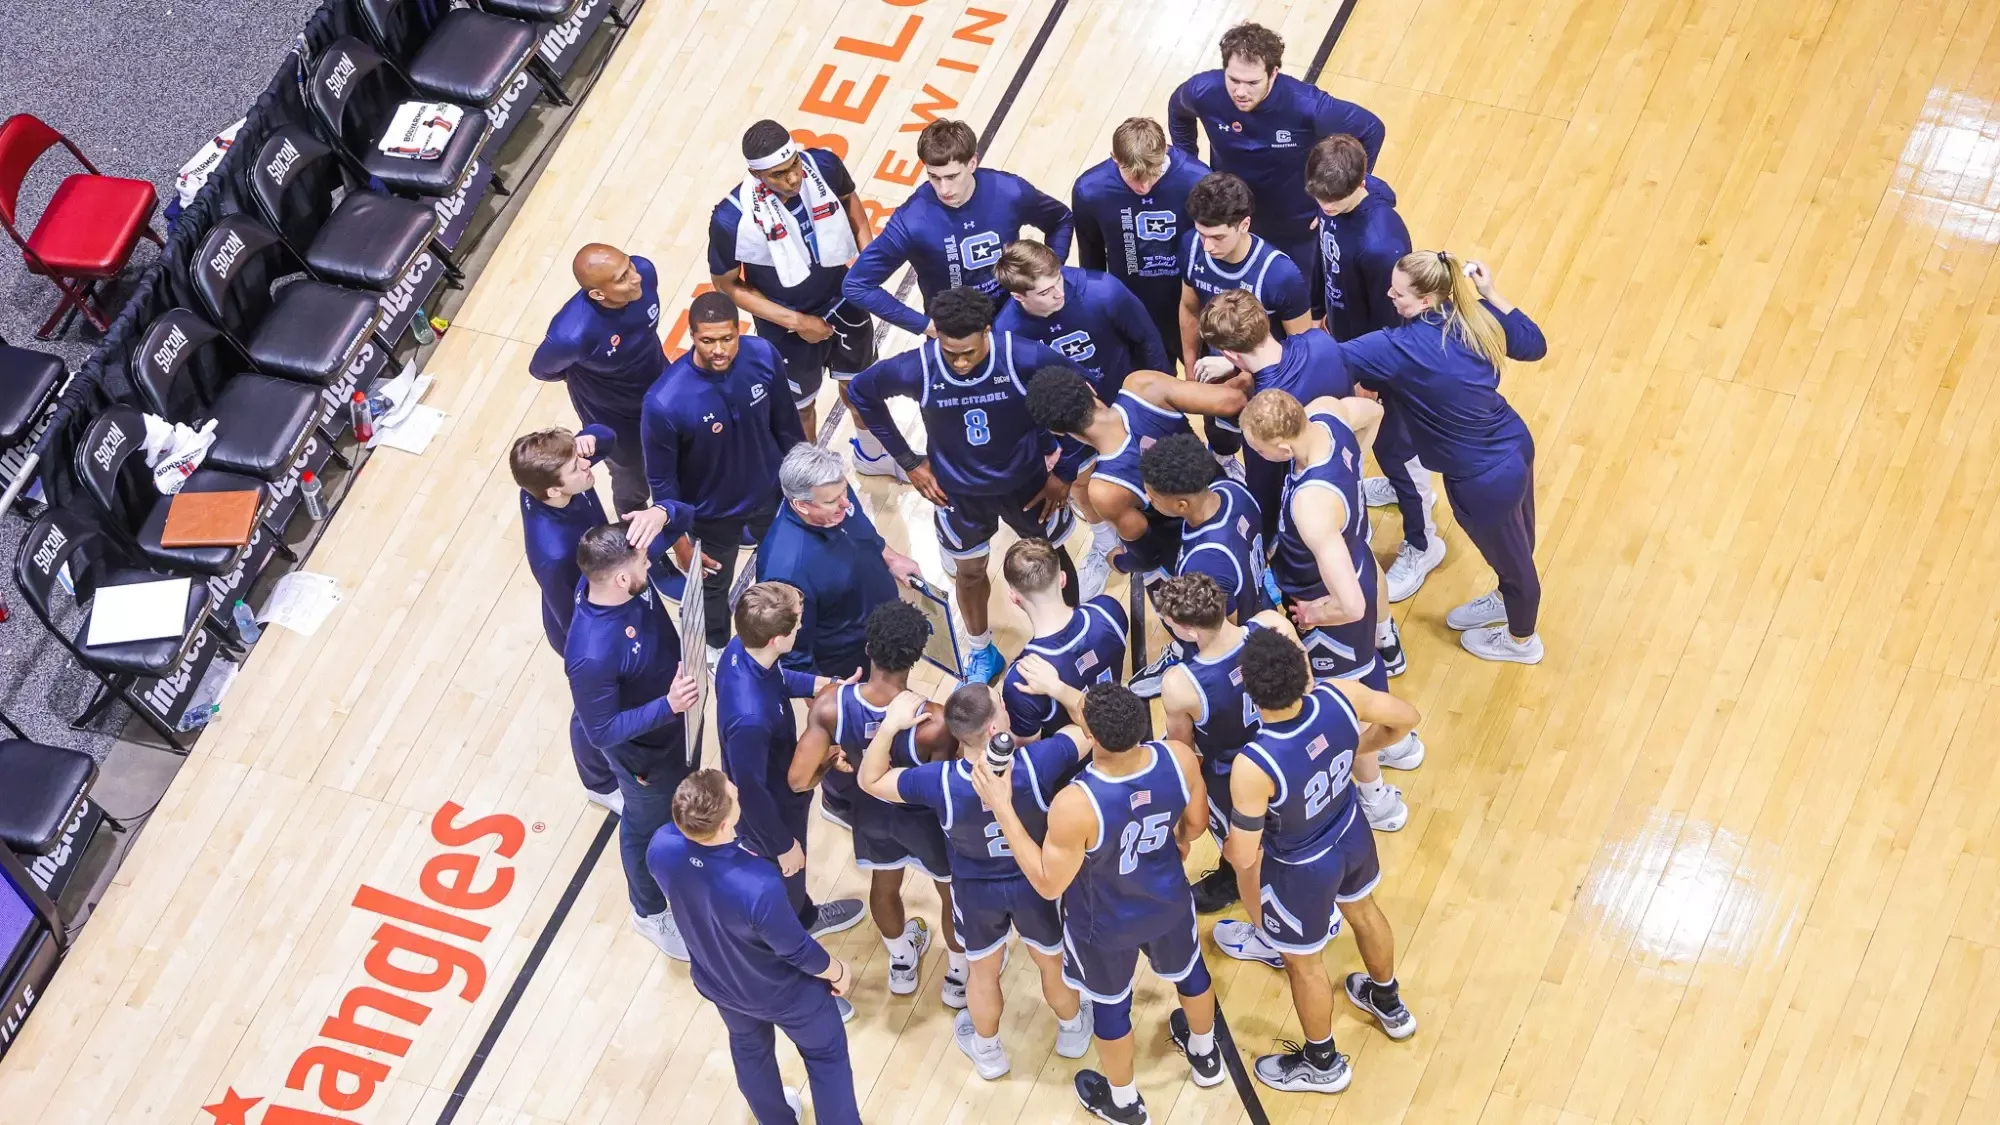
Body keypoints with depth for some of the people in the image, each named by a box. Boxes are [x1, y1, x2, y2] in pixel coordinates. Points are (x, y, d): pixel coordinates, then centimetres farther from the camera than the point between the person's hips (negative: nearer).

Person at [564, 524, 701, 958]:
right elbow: (600, 732, -32)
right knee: (649, 829, 22)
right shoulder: (592, 655, -45)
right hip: (645, 751, -7)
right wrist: (668, 706, -41)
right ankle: (650, 912, 51)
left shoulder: (610, 581, -23)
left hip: (676, 723, 7)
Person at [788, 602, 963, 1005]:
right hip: (925, 818, -3)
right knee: (954, 895, 29)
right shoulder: (934, 723, -41)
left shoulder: (829, 706, -33)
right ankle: (959, 978, 53)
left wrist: (831, 761, -7)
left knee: (884, 886, 34)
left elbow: (799, 781, -28)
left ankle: (901, 965, 61)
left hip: (871, 811, 3)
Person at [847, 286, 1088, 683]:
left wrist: (1066, 470, -10)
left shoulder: (1025, 358, -33)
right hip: (958, 492, 1)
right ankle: (981, 652, 50)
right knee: (969, 571, 22)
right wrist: (908, 461, -5)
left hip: (1027, 483, -1)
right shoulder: (916, 369, -31)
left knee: (1052, 560, 21)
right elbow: (861, 393, -10)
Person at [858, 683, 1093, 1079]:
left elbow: (870, 780, -17)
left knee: (984, 971, 29)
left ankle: (987, 1051, 54)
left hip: (976, 890, 0)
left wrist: (890, 724, -20)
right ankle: (1072, 1031, 57)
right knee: (1053, 960, 29)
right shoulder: (1036, 763, -37)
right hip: (1037, 882, 0)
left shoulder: (939, 782, -34)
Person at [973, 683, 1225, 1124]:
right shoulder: (1179, 759, -29)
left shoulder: (1075, 805, -43)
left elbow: (1048, 884, -27)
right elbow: (1196, 822, -8)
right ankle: (1206, 1055, 64)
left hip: (1106, 924, -4)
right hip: (1168, 901, 4)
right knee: (1186, 970, 34)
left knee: (1110, 1003, 27)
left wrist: (1001, 808, -27)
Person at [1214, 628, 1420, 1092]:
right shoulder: (1341, 696, -29)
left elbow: (1243, 857, -29)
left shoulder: (1253, 766, -42)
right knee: (1362, 910, 36)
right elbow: (1405, 718, -8)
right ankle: (1389, 1004, 65)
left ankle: (1322, 1063, 51)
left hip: (1301, 870, -5)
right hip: (1352, 834, 5)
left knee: (1302, 962, 24)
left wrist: (1230, 849, -5)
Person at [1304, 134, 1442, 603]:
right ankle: (1406, 483, 60)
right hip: (1348, 339, 8)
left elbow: (1393, 323, -28)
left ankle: (1421, 544, 35)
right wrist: (1324, 314, 17)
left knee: (1391, 441, 13)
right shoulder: (1334, 201, -17)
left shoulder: (1380, 243, -41)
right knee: (1381, 430, 31)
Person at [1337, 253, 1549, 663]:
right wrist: (1490, 292, 8)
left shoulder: (1402, 348, -30)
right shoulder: (1478, 314, -10)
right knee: (1513, 543, 34)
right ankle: (1506, 599, 63)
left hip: (1485, 479, -7)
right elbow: (1535, 345, 6)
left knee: (1511, 553, 22)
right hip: (1515, 445, 7)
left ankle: (1521, 640, 50)